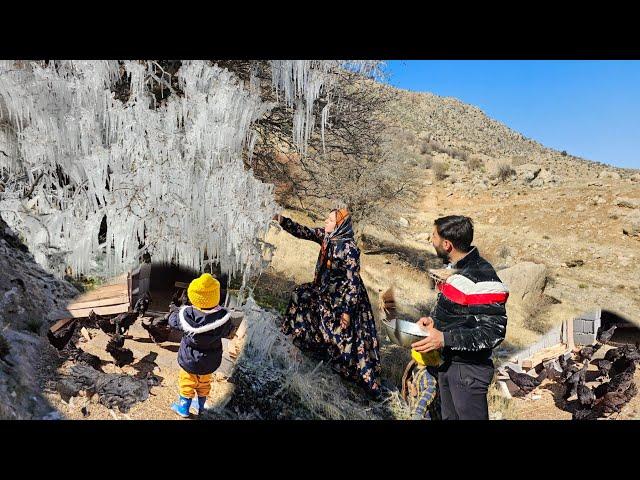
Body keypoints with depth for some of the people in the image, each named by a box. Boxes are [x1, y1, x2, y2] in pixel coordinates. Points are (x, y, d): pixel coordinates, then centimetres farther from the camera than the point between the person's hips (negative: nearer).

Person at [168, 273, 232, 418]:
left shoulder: (187, 314, -30)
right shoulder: (222, 316, -27)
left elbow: (173, 321, -9)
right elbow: (227, 331, -7)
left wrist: (174, 311, 12)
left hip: (189, 360, -2)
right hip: (210, 361, 2)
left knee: (187, 382, 24)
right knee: (204, 383, 27)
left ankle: (184, 408, 42)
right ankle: (201, 406, 48)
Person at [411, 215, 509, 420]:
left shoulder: (483, 279, -25)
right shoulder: (454, 267, 3)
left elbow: (493, 333, -25)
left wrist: (445, 339, -30)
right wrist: (433, 319, -1)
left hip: (469, 369, -9)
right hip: (446, 362, 9)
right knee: (449, 416, 23)